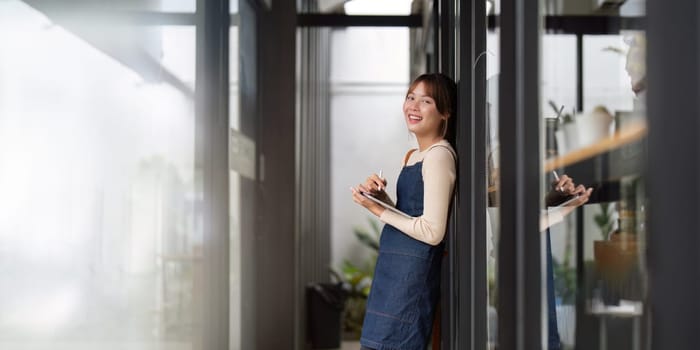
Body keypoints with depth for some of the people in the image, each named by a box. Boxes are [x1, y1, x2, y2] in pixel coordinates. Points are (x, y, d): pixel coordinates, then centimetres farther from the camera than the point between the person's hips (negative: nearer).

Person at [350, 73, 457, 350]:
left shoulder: (439, 155, -13)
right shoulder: (413, 156, 15)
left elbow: (432, 231, -19)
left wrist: (378, 210, -12)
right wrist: (381, 197, 3)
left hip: (412, 272, -9)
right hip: (394, 267, 9)